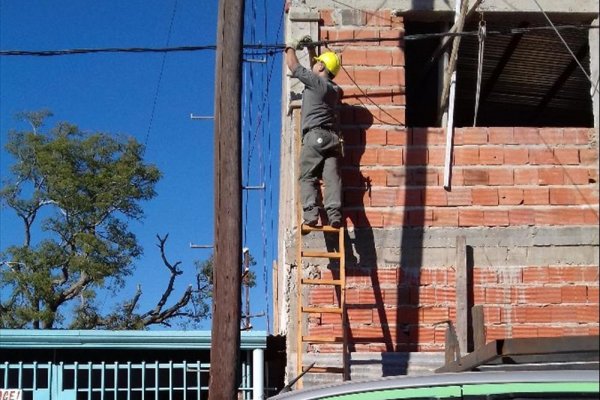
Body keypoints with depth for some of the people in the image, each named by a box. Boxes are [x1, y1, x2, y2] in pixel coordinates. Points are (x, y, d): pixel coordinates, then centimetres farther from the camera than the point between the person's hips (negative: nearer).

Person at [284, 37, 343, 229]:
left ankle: (310, 213, -19)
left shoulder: (315, 81, -1)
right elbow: (316, 73, 40)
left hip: (314, 136, -6)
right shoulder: (334, 89, 22)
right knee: (332, 177, -5)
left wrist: (291, 48, 24)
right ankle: (334, 213, -18)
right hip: (332, 137, 6)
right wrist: (310, 49, 39)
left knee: (307, 177, -5)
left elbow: (293, 66, 6)